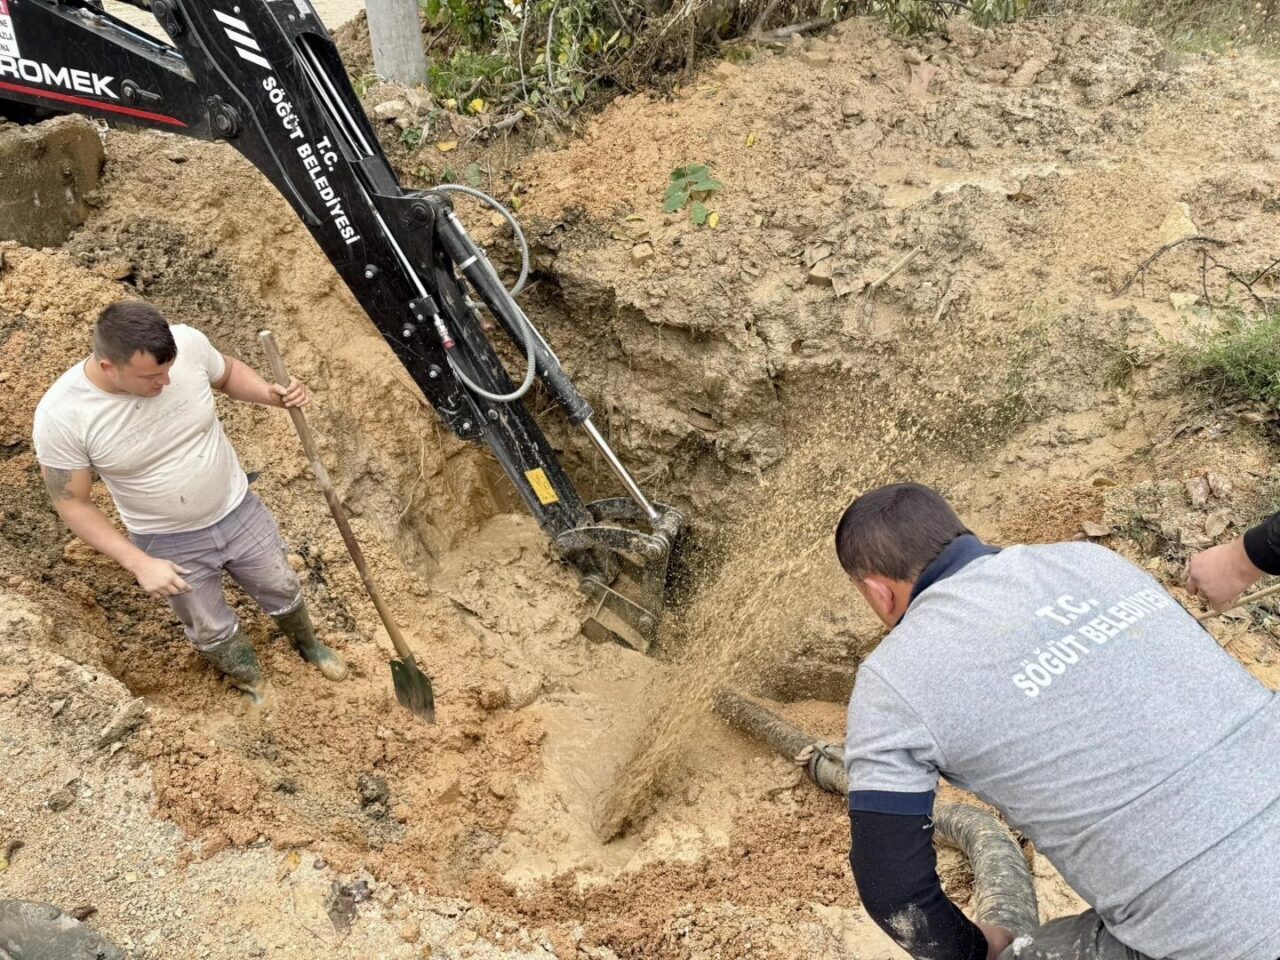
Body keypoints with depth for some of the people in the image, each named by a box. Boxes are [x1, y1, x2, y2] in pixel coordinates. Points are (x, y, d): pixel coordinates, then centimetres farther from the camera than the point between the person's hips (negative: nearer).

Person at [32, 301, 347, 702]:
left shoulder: (187, 342, -24)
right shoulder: (60, 415, -29)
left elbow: (229, 373, 0)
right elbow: (72, 504, -15)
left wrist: (272, 394, -21)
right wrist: (140, 564, -19)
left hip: (238, 511, 2)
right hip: (168, 544, -2)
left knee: (282, 590, 25)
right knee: (212, 630, 21)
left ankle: (308, 644, 58)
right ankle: (251, 685, 52)